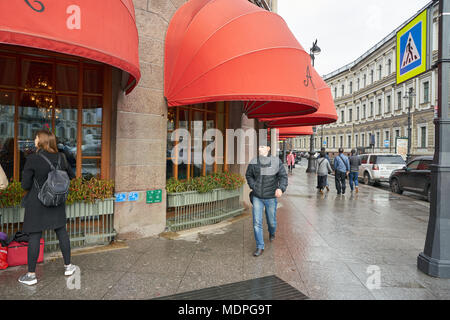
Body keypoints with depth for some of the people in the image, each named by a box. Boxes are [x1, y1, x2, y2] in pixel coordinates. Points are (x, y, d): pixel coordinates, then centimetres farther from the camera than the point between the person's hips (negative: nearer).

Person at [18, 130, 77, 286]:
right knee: (61, 231, 13)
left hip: (37, 203, -4)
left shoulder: (32, 159, -16)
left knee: (34, 236, 5)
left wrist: (36, 184, 9)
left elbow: (25, 185, -12)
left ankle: (31, 275, 17)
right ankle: (68, 266, 24)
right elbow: (71, 175, 10)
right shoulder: (61, 158, -3)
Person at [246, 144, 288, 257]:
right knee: (257, 222, -3)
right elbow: (248, 175, 12)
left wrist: (281, 188, -26)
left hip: (271, 198, -1)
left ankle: (272, 233, 51)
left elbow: (283, 176, -8)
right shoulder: (253, 162, -4)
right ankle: (260, 247, 11)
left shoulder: (276, 161, -8)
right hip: (257, 198, 1)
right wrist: (253, 186, -2)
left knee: (271, 221, 16)